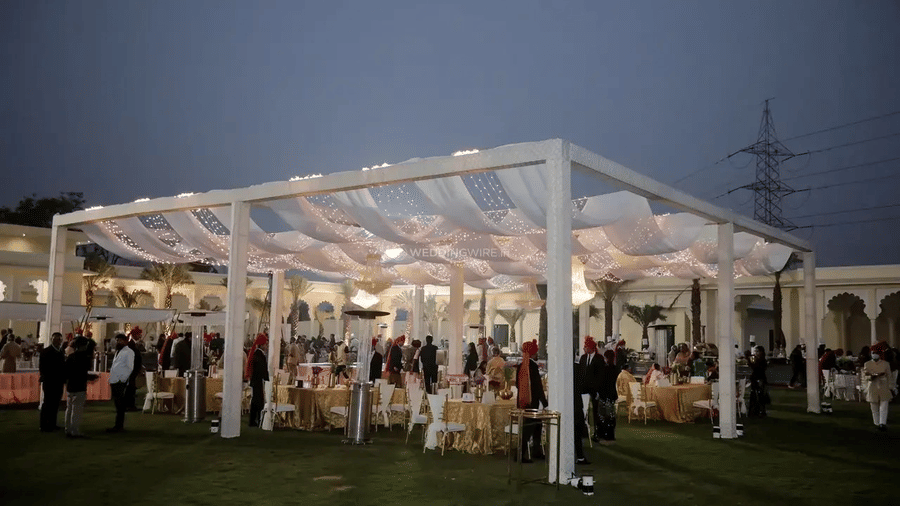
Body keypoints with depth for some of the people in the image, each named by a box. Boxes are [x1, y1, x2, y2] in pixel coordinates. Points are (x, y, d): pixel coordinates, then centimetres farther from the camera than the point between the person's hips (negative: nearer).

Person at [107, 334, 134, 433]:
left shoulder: (128, 352, -5)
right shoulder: (118, 351, 22)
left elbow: (129, 368, -11)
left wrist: (123, 379, -16)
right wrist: (111, 370, 11)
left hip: (121, 381, -9)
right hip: (114, 381, 9)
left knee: (120, 405, -7)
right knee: (117, 403, 12)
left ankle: (119, 426, -5)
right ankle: (118, 425, 17)